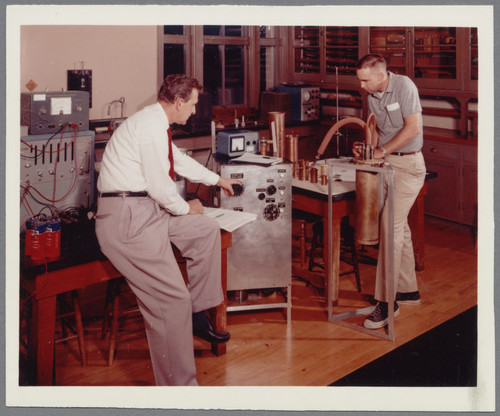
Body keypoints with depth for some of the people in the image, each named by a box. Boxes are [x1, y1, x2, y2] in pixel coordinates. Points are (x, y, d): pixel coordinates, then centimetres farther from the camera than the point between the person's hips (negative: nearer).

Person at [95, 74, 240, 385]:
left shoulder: (157, 123, 16)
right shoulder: (151, 126, -16)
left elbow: (180, 160, 32)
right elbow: (159, 184, -18)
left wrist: (217, 179, 44)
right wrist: (185, 208, 2)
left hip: (148, 209, 11)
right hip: (128, 218, -11)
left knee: (207, 230, 15)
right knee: (171, 301, -13)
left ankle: (198, 315, 21)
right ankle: (180, 385, -5)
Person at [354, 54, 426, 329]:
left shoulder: (404, 86, -13)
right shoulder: (372, 95, 9)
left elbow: (413, 127, -18)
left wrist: (381, 151, -16)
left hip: (408, 164, -8)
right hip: (387, 163, 8)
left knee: (391, 226, -14)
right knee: (399, 226, 13)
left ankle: (387, 301, -10)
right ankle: (408, 290, 26)